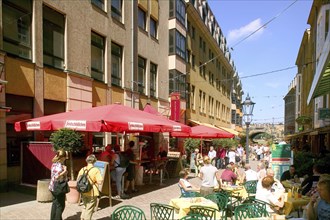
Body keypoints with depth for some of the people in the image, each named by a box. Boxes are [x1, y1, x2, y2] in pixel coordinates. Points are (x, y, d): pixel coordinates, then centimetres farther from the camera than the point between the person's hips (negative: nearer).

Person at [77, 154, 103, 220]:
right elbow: (100, 182, -20)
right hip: (92, 193, -5)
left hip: (83, 193, 5)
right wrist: (94, 181, 0)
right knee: (89, 209, 9)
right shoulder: (96, 170, -16)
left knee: (85, 207, 26)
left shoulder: (82, 169, 0)